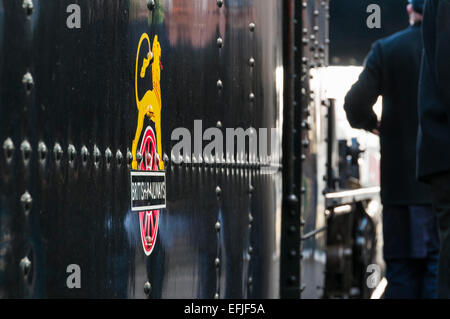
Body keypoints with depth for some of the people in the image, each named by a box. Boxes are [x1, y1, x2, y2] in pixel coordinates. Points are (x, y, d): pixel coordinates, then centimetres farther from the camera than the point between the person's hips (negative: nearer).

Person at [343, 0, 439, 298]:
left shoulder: (386, 50, -2)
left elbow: (356, 103, -9)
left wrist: (371, 124, 11)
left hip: (402, 182, 0)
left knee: (402, 266, 7)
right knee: (439, 265, 2)